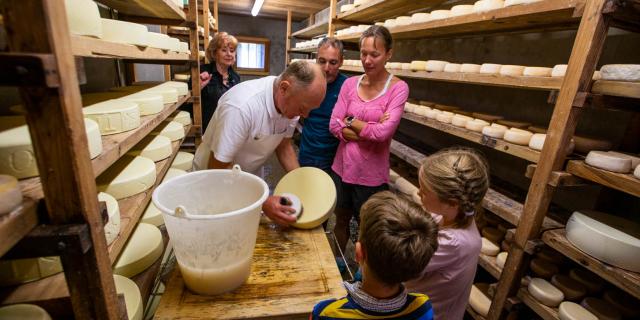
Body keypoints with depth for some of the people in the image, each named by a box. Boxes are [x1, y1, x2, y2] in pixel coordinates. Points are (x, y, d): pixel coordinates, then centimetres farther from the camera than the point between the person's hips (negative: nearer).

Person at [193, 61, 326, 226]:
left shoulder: (291, 102, -16)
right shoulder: (241, 106, -36)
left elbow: (283, 146, -1)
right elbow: (218, 170, -30)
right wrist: (263, 203, -35)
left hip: (251, 175, 5)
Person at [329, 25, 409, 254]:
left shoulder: (398, 88, -11)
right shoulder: (350, 83, 0)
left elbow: (383, 132, -21)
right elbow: (334, 126, -6)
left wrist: (350, 121, -9)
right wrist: (369, 128, -15)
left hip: (371, 174, -3)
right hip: (342, 167, 4)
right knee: (341, 220, 23)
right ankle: (336, 262, 50)